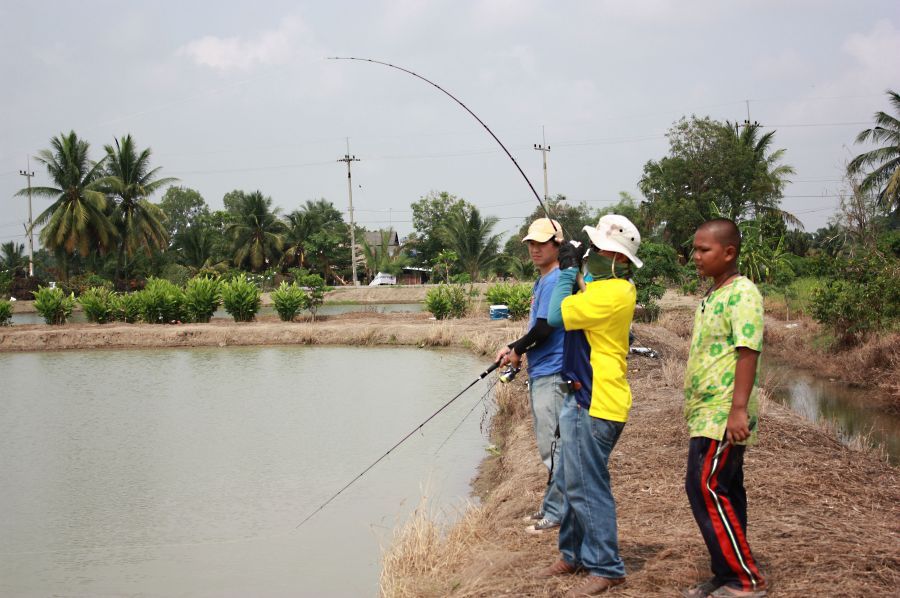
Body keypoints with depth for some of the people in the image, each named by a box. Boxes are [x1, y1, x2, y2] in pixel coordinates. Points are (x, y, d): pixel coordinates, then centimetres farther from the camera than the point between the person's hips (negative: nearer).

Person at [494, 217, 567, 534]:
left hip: (551, 373, -10)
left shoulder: (554, 281, -15)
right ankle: (551, 505, 25)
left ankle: (556, 512, 0)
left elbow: (544, 329, -20)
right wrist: (513, 349, 6)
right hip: (540, 372, 10)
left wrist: (518, 351, -4)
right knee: (549, 445, 16)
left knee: (552, 446, -6)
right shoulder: (542, 282, 16)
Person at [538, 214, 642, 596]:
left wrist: (568, 269, -9)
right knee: (571, 480, 18)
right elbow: (575, 308, 16)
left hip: (595, 404, -11)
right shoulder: (613, 287, 13)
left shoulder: (610, 293, -20)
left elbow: (557, 315, -19)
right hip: (583, 397, 11)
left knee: (586, 487, -7)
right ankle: (574, 555, 30)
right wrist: (572, 269, 6)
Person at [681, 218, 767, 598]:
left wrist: (739, 409, -25)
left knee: (707, 491, -10)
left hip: (722, 416, -9)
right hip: (707, 414, 9)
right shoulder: (712, 296, 16)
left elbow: (748, 352, -20)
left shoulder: (742, 292, -13)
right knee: (723, 494, 11)